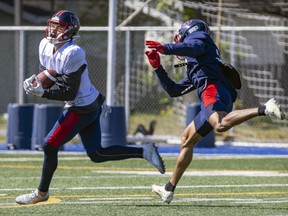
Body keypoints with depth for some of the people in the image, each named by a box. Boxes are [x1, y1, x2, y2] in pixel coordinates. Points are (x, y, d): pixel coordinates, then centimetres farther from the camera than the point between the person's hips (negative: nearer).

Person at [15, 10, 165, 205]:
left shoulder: (72, 54, -25)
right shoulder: (45, 46, 2)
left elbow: (69, 92, -23)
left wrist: (42, 93, -26)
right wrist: (35, 82, -9)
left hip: (82, 108, -9)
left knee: (50, 146, -5)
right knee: (97, 155, 11)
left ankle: (42, 192, 11)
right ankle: (144, 152, 15)